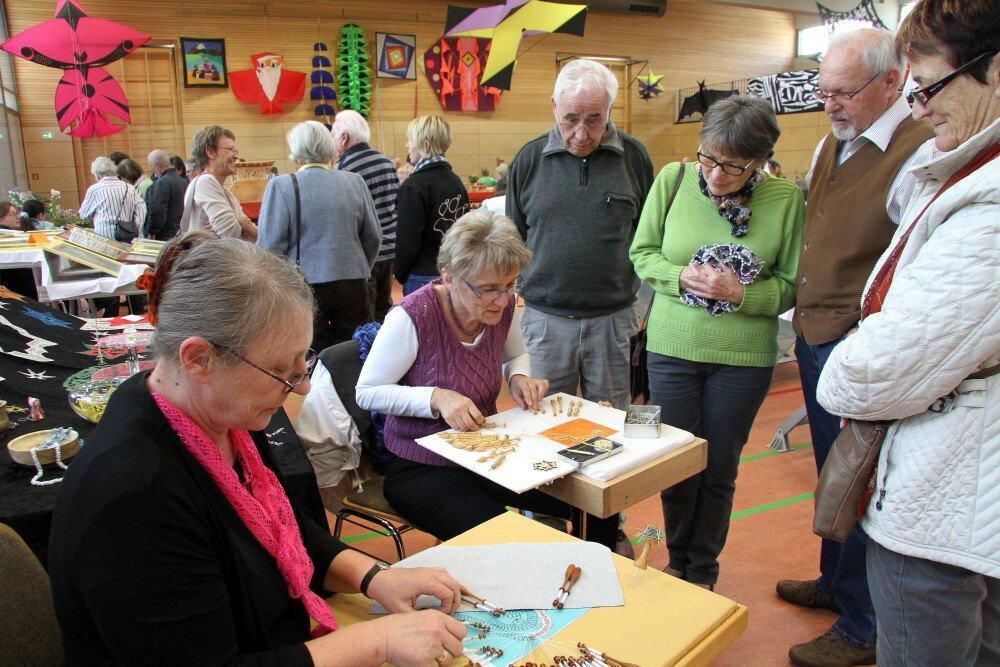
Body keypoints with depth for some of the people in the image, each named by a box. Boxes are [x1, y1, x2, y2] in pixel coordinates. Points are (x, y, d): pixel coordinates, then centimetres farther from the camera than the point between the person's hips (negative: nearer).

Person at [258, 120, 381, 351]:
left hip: (305, 286, -3)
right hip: (353, 286, 3)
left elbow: (270, 245, -8)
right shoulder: (355, 182, 2)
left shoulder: (281, 186, -8)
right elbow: (373, 237, 7)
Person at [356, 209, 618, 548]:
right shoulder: (412, 317, -22)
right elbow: (366, 393, -14)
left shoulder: (502, 306, -5)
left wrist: (519, 377, -6)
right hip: (420, 469, -5)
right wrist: (436, 397, -26)